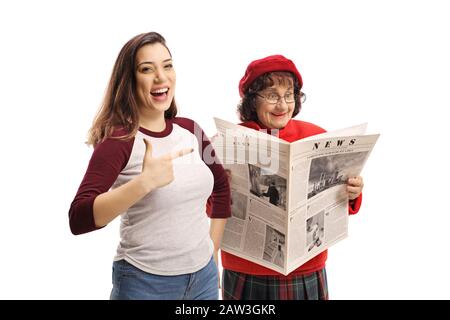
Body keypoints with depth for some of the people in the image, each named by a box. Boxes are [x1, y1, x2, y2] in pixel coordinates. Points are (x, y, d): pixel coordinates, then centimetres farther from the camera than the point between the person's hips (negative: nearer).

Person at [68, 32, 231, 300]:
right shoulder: (119, 139, -15)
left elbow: (221, 185, 16)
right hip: (145, 282, -5)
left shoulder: (190, 130, 1)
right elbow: (79, 219, -25)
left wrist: (212, 249, 11)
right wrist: (145, 182, -34)